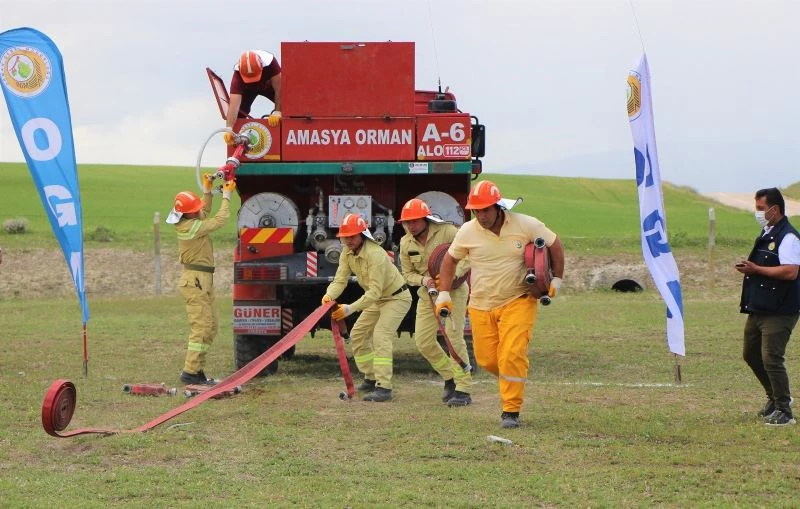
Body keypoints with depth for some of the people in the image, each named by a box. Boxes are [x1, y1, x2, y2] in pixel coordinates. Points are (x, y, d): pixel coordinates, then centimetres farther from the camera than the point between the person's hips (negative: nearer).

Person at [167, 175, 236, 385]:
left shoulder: (188, 222, 9)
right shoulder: (191, 228, -20)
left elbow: (205, 214, 29)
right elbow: (219, 221, -16)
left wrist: (207, 191, 18)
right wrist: (226, 196, -5)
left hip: (202, 280, 11)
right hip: (195, 281, -11)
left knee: (211, 326, 14)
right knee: (202, 327, -11)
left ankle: (196, 370, 16)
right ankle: (190, 372, -11)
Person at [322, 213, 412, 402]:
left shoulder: (375, 254, -32)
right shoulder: (347, 253, -6)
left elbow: (374, 292, -35)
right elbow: (340, 280, -12)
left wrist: (350, 309, -43)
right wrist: (329, 295, -35)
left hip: (397, 297, -9)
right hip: (377, 299, 9)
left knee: (380, 336, -23)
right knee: (358, 335, 11)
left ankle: (384, 387, -27)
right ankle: (371, 379, 23)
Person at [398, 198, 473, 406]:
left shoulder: (447, 232, -15)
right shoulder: (406, 243, 0)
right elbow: (408, 274, 7)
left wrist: (452, 275, -27)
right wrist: (423, 280, -14)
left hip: (454, 290, -6)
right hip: (427, 294, 6)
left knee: (454, 338, -15)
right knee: (423, 342, 0)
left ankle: (463, 389, -9)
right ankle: (450, 378, 22)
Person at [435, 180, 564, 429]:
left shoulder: (526, 225, -8)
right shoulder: (467, 232, -4)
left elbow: (555, 245, 5)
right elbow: (450, 259, 13)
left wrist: (556, 280, 2)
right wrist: (444, 293, 8)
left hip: (518, 302, -3)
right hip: (481, 305, 3)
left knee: (512, 356, -15)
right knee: (486, 359, 4)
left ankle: (511, 411, -5)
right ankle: (511, 381, 37)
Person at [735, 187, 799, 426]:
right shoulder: (766, 234, 16)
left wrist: (757, 269, -20)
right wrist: (749, 268, 5)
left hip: (779, 311, -10)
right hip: (759, 308, 10)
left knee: (771, 359, -10)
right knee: (751, 354, 17)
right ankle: (775, 397, 33)